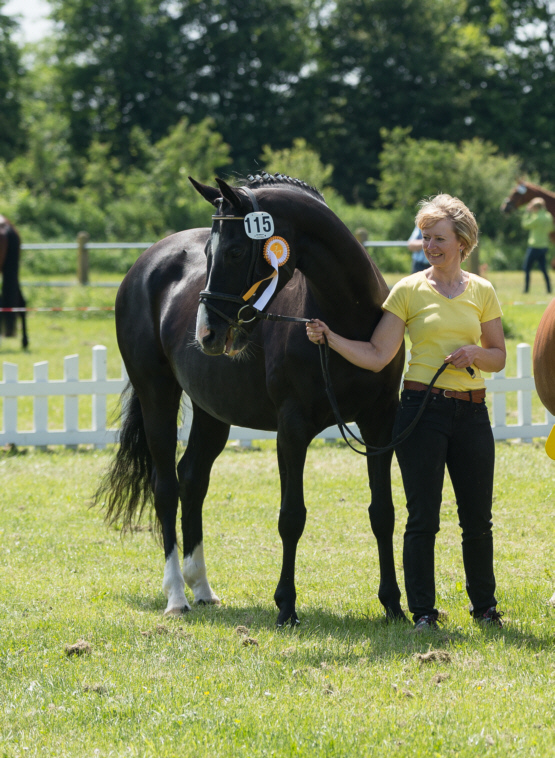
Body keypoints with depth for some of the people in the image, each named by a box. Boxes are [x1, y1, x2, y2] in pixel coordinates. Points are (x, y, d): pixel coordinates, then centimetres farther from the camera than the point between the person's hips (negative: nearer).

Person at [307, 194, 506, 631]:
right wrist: (329, 338, -18)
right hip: (423, 410, -2)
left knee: (478, 517, 7)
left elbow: (499, 357, 13)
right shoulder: (409, 291, 1)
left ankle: (485, 605, 22)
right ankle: (423, 611, 6)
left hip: (471, 412, 2)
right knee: (423, 517, -2)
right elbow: (377, 356, -5)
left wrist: (474, 353, -8)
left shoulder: (482, 292, 7)